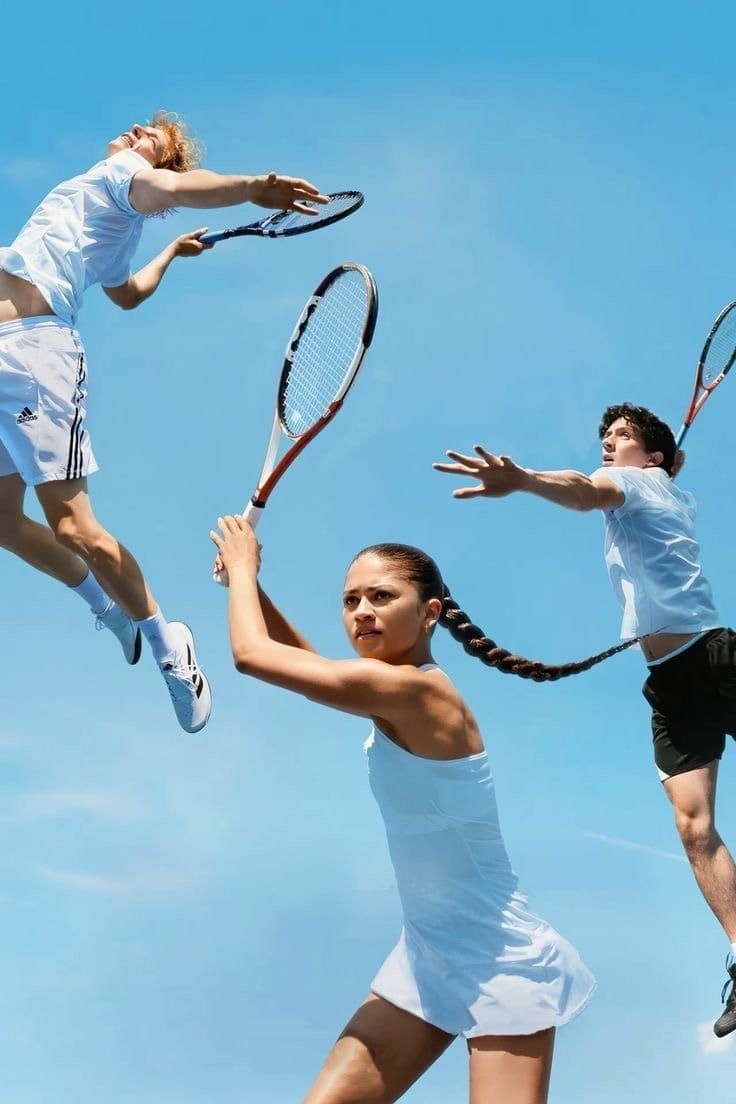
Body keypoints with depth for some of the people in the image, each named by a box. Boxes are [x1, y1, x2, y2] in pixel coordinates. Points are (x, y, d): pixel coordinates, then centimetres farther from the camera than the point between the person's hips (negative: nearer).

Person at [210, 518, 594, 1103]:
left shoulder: (413, 690, -23)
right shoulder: (400, 697, 3)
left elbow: (252, 654, -20)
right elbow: (306, 660, 22)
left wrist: (243, 566, -3)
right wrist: (246, 580, 12)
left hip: (501, 967, -9)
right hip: (428, 955, 9)